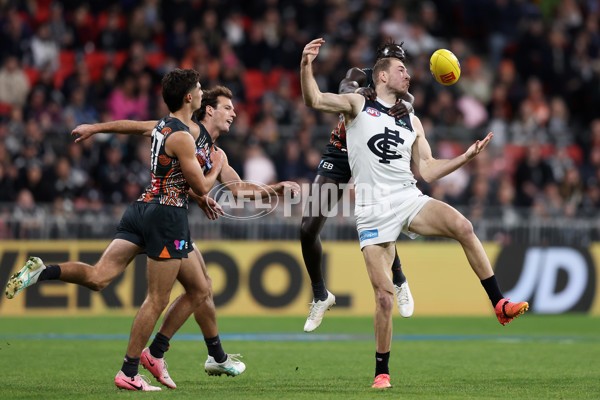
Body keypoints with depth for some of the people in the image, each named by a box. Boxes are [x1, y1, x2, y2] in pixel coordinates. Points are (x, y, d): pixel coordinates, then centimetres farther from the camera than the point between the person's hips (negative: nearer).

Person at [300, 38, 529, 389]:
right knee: (384, 294, -9)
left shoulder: (412, 122, 20)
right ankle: (382, 371, 7)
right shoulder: (358, 105, 8)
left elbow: (428, 170, 19)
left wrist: (466, 157, 9)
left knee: (463, 227, -27)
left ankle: (500, 304, -22)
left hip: (410, 199, 3)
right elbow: (313, 100, -5)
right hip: (373, 211, -3)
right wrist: (306, 66, -22)